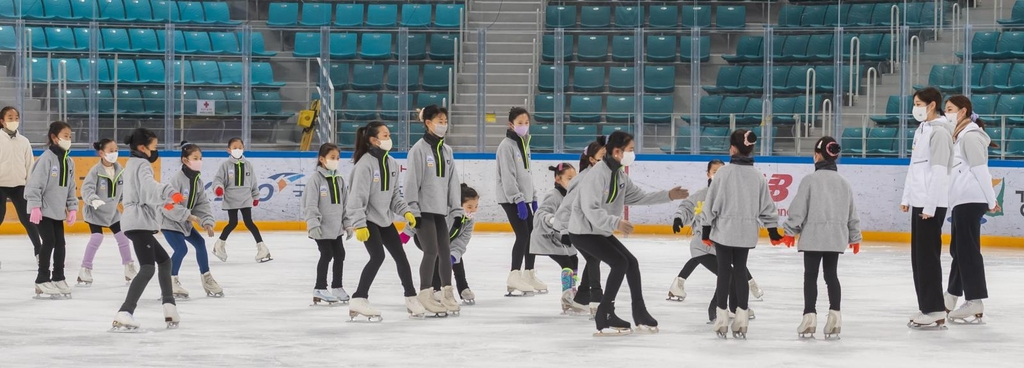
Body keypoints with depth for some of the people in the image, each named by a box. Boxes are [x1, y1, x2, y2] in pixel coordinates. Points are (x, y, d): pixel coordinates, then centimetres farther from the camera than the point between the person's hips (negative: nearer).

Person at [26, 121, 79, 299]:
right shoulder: (47, 158, -16)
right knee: (49, 241, -9)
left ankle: (58, 278, 20)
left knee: (60, 243, 8)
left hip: (58, 211, 7)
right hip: (43, 210, -7)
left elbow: (71, 187, 15)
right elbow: (35, 183, -19)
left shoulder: (69, 162, 8)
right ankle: (42, 280, -1)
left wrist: (72, 208, 10)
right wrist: (35, 206, -22)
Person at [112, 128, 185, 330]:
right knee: (148, 268, -22)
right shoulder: (142, 165, -10)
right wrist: (170, 193, -48)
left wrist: (164, 202, 49)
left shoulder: (133, 164, 22)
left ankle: (169, 308, 25)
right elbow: (150, 187, -31)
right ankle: (124, 314, -33)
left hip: (139, 224, 11)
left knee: (164, 260, 23)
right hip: (139, 222, -11)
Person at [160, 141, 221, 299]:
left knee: (200, 242, 8)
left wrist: (207, 222, -11)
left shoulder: (198, 180, 1)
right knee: (181, 249, -18)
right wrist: (189, 216, -29)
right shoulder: (176, 179, -25)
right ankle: (171, 282, -1)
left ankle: (206, 279, 20)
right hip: (169, 221, -8)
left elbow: (203, 204, 3)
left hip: (184, 222, 8)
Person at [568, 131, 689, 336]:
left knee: (631, 262, 10)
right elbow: (591, 210, -33)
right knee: (620, 263, -18)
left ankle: (640, 315, 21)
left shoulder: (620, 175, 4)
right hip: (583, 232, -10)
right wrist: (616, 222, -45)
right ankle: (604, 318, -13)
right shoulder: (597, 175, -26)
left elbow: (639, 197, 10)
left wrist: (668, 196, 4)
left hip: (601, 232, 10)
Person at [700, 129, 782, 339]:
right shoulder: (758, 176, 1)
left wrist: (706, 229, 0)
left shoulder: (724, 172, -11)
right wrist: (773, 231, 15)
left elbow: (711, 203, -8)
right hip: (746, 232, 3)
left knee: (724, 272, 4)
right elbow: (766, 207, 6)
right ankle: (741, 321, 9)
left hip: (724, 231, -3)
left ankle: (722, 321, 5)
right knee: (740, 271, 11)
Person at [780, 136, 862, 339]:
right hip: (835, 237, 4)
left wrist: (790, 231, -1)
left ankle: (809, 316, -1)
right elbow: (852, 213, 13)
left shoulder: (810, 180, -10)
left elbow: (798, 208, -10)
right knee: (831, 274, 12)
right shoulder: (843, 183, 7)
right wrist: (854, 237, 22)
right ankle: (834, 315, 5)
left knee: (810, 275, 3)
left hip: (813, 237, -4)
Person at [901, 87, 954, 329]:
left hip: (932, 203, -9)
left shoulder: (939, 132, -12)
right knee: (918, 256, 10)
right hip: (919, 201, 9)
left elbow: (939, 172, -17)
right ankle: (927, 308, 14)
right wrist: (906, 197, 17)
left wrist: (929, 206, -20)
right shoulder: (921, 131, 16)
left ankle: (935, 311, -6)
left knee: (928, 254, -8)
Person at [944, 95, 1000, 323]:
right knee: (958, 249, 16)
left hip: (971, 200, -10)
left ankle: (975, 304, -11)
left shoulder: (970, 135, -11)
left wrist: (991, 200, -17)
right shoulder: (960, 135, 21)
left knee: (967, 249, -10)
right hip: (963, 200, 10)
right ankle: (951, 298, 26)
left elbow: (980, 169, -15)